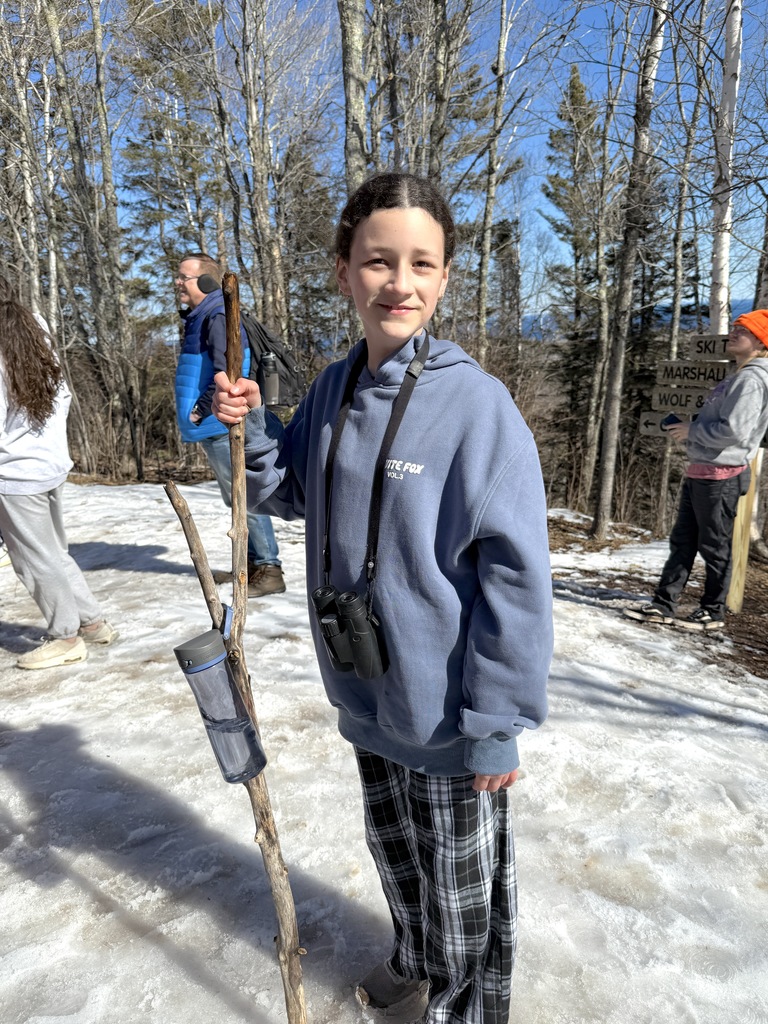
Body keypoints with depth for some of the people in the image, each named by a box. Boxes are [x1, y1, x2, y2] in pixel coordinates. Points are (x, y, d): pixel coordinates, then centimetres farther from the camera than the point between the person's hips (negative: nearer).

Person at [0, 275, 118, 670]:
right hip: (52, 465, 8)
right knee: (54, 553, 20)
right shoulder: (36, 343, 4)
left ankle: (67, 637, 20)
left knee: (36, 561, 7)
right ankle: (93, 622, 28)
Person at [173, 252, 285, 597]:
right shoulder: (198, 318, 19)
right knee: (236, 500, 15)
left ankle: (269, 569, 1)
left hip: (223, 426, -10)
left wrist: (202, 408, -15)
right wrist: (197, 412, 14)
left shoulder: (217, 316, -13)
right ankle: (251, 562, 25)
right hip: (212, 427, 10)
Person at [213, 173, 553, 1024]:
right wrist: (249, 429, -5)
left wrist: (498, 720, -17)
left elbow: (514, 575, -20)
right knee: (393, 847, 29)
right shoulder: (334, 388, 0)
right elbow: (292, 493, 13)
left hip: (447, 711, -6)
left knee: (460, 878, 19)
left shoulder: (475, 403, -21)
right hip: (368, 692, 7)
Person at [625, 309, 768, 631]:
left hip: (721, 475, -10)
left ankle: (713, 611, 15)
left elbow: (734, 431, -24)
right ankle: (664, 604, 16)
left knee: (715, 547, 2)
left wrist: (692, 430, -11)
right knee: (682, 541, 10)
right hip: (699, 471, 10)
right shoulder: (738, 376, 18)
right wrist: (691, 431, 9)